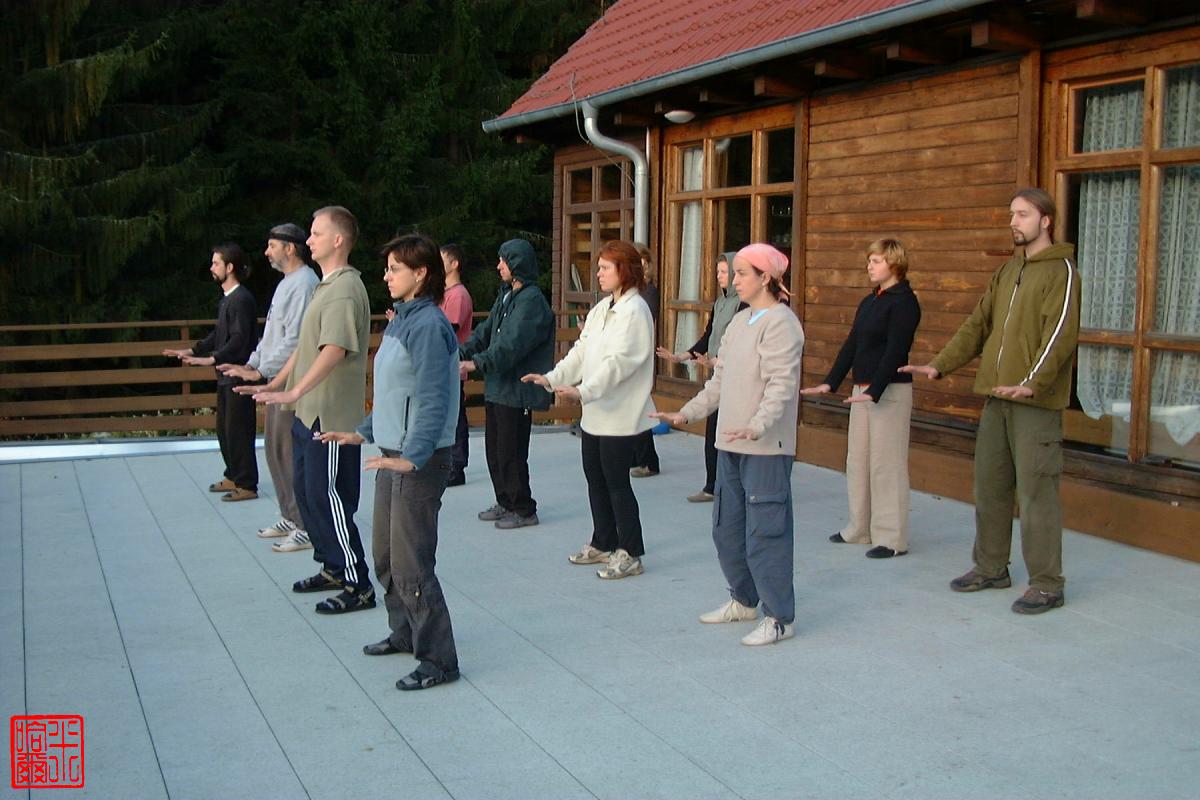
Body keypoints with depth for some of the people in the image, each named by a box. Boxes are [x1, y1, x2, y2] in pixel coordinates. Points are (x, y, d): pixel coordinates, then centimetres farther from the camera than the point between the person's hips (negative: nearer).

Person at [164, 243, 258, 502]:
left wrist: (212, 359, -32)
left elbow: (239, 340, -24)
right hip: (225, 374, 10)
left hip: (238, 376, -10)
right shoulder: (227, 298, 13)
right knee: (224, 428, 16)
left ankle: (247, 485, 4)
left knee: (239, 430, -4)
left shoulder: (242, 299, -17)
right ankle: (233, 477, 27)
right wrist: (192, 351, 16)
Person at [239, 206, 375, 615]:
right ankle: (332, 567, 30)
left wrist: (296, 391, -34)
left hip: (332, 416, -10)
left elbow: (335, 349, -29)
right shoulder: (325, 286, 16)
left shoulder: (345, 290, -17)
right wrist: (275, 384, 21)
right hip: (308, 413, 10)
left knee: (329, 498, -6)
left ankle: (357, 585, 3)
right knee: (307, 492, 17)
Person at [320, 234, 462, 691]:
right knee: (385, 554, 20)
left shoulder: (428, 325, -18)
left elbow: (433, 400, -24)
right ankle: (405, 632, 37)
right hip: (393, 455, 10)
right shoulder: (401, 321, 11)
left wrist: (413, 457, -31)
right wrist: (363, 432, 22)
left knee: (411, 564, -6)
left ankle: (438, 661, 3)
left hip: (422, 461, -10)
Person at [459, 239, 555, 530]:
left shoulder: (532, 301, -17)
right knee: (494, 449, 15)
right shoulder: (506, 296, 14)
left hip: (517, 390, -9)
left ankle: (524, 509, 11)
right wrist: (461, 352, 0)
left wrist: (478, 363, -32)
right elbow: (486, 331, 14)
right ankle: (505, 503, 28)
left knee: (511, 452, -2)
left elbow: (512, 344, -26)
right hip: (497, 387, 9)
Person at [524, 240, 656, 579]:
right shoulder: (601, 309, 14)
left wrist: (583, 390, -30)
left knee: (616, 482, -3)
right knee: (595, 477, 15)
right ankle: (603, 544, 28)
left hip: (620, 414, -9)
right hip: (594, 412, 9)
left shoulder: (634, 310, -15)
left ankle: (630, 554, 7)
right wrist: (553, 378, 1)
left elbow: (619, 362, -23)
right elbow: (581, 352, 13)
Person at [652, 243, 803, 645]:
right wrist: (688, 413, 16)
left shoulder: (780, 323, -13)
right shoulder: (739, 321, 15)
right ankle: (744, 601, 32)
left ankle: (780, 617, 5)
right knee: (726, 527, 17)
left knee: (765, 530, -5)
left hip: (766, 448, -10)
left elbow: (782, 385, -22)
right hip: (731, 445, 10)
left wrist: (758, 426, -35)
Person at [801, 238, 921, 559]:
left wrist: (874, 391, -24)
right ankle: (860, 529, 22)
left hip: (890, 391, -9)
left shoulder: (904, 301, -10)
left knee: (886, 463, -6)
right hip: (862, 389, 9)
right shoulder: (869, 302, 15)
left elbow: (895, 350, -18)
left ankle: (892, 538, 0)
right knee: (857, 460, 12)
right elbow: (851, 345, 15)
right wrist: (830, 383, 7)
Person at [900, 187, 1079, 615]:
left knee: (1036, 491, -5)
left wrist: (1033, 382, -32)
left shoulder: (1062, 271, -6)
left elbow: (1061, 333, -19)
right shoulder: (1007, 271, 17)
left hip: (1036, 403, -8)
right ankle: (991, 568, 25)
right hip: (996, 397, 8)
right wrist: (939, 365, 4)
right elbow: (978, 325, 16)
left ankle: (1047, 584, 4)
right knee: (989, 486, 13)